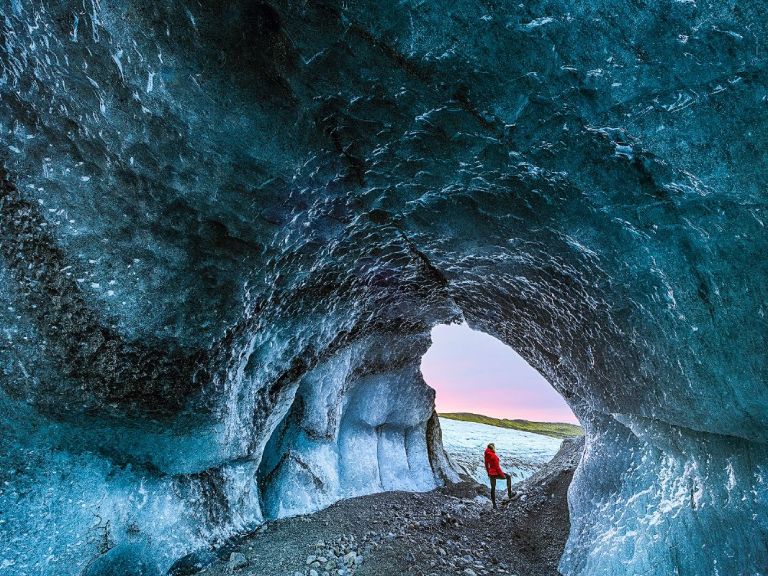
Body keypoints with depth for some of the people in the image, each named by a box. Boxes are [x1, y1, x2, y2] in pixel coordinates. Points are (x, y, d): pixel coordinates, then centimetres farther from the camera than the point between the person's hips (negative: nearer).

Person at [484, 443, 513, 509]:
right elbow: (497, 467, -20)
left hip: (491, 473, 7)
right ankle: (510, 494, 16)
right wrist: (502, 474, -10)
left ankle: (494, 504, 22)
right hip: (496, 473, -7)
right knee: (508, 477, 15)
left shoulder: (487, 455, 1)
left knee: (493, 488, 16)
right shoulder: (494, 456, -23)